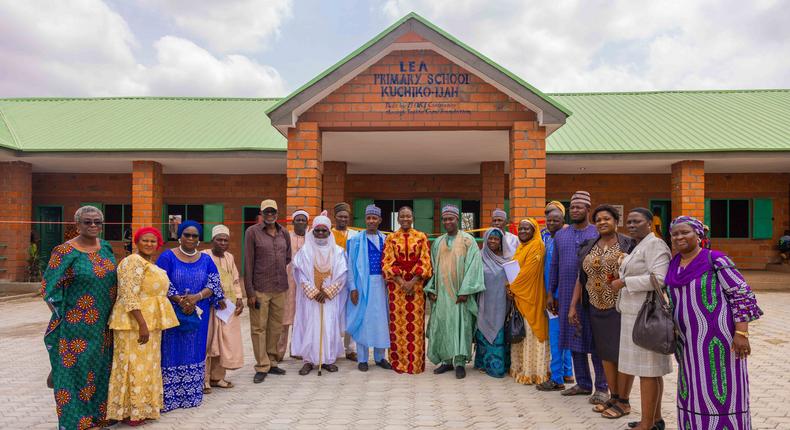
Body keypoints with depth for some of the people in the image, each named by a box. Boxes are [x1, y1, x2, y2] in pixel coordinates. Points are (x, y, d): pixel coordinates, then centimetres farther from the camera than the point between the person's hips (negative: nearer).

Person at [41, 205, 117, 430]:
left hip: (103, 324, 5)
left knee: (100, 367, 13)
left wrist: (111, 316, 12)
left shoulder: (106, 248, 7)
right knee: (76, 368, 2)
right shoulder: (65, 252, -10)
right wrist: (63, 317, -9)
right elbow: (49, 287, -7)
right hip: (77, 326, -5)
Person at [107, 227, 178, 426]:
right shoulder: (134, 262, -16)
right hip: (135, 321, -10)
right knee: (134, 365, -2)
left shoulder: (151, 264, 14)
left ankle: (141, 407, 25)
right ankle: (128, 411, 9)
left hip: (150, 321, 10)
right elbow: (129, 296, -23)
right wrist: (142, 324, -26)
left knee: (146, 364, 15)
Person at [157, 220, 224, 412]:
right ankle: (168, 396, 7)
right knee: (172, 352, 0)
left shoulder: (206, 260, 7)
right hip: (173, 314, -3)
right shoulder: (167, 257, -3)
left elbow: (213, 285, 0)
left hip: (198, 314, 3)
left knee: (194, 351, 8)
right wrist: (180, 300, -19)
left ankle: (191, 395, 18)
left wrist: (196, 297, -17)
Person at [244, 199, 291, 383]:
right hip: (260, 289, -4)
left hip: (280, 288, 4)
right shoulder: (252, 232, -4)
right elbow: (248, 263, -7)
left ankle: (272, 363, 24)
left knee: (276, 327, 11)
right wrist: (250, 291, -9)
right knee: (259, 328, 1)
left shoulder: (284, 233, 8)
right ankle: (262, 367, 9)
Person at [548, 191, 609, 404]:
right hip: (567, 296, 5)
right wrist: (551, 293, 12)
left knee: (595, 341, 0)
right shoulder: (560, 235, 12)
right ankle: (583, 384, 21)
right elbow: (554, 265, 15)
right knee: (574, 339, 9)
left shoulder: (598, 234, -1)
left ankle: (601, 387, 9)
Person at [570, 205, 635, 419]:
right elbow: (581, 278, 11)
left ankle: (623, 401, 14)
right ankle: (613, 397, 24)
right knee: (606, 353, 11)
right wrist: (573, 306, 7)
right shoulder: (588, 248, 8)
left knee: (622, 353, 2)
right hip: (597, 308, 5)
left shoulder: (628, 245, -6)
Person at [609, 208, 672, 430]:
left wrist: (623, 282, -20)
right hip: (638, 313, 10)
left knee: (647, 369, -5)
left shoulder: (654, 244, -12)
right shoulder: (639, 246, 18)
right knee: (650, 368, 14)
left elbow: (658, 279, -24)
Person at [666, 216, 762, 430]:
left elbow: (742, 294, -11)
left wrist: (741, 332, -17)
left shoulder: (715, 260, -10)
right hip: (690, 341, 6)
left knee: (722, 393, 2)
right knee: (694, 393, 13)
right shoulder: (673, 265, 8)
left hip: (717, 338, -6)